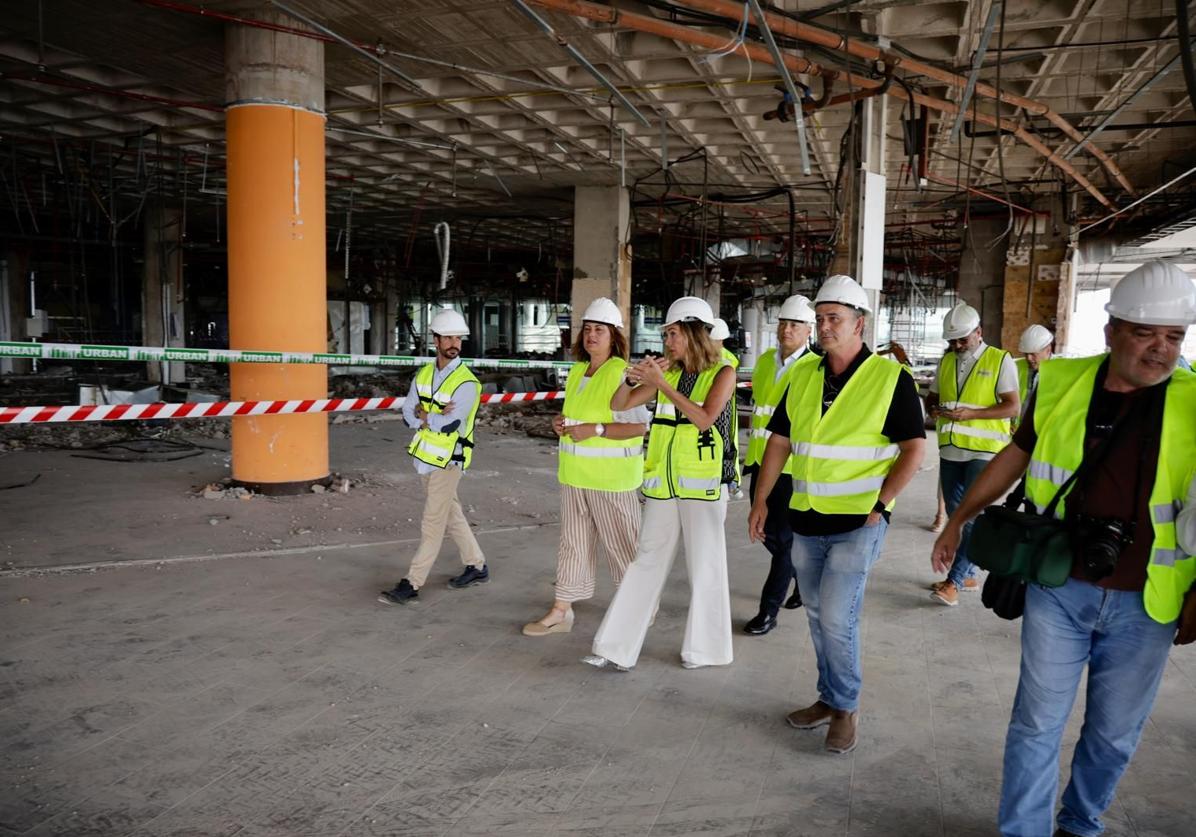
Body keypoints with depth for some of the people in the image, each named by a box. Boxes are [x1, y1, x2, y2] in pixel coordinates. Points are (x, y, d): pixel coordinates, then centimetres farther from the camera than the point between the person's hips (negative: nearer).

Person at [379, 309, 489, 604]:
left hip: (448, 460, -7)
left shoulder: (466, 383, -15)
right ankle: (477, 566, 31)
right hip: (425, 457, 7)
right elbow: (408, 412, -1)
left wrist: (423, 416, -8)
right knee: (452, 515, 17)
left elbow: (449, 423, -24)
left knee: (432, 524, -3)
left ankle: (411, 584, 2)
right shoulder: (423, 374, 6)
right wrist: (433, 417, -19)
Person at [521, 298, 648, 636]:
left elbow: (641, 425, -18)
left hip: (611, 477, -7)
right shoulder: (576, 372, 11)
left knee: (621, 544, 5)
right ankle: (561, 611, 20)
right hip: (575, 475, 7)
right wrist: (562, 423, 3)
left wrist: (596, 429, -23)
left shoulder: (623, 374, -13)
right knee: (573, 542, 12)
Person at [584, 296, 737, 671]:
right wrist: (633, 379, -11)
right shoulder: (668, 372, 8)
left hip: (702, 484, -4)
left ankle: (706, 648, 22)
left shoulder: (722, 373, -3)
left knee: (704, 566, 6)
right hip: (663, 484, 4)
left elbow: (704, 417, -19)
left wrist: (661, 383, -19)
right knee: (645, 562, 7)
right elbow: (618, 405, 8)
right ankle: (618, 647, 11)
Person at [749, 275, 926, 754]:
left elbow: (914, 449, -7)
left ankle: (845, 708, 15)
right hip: (806, 519, 5)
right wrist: (761, 500, 6)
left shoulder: (890, 378, -8)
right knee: (818, 617, 14)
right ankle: (829, 699, 31)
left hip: (858, 523, -5)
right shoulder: (803, 375, 6)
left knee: (836, 618, -8)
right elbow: (779, 440, 10)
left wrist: (880, 505, -14)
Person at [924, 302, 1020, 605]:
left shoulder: (1000, 361, -5)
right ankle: (969, 575, 24)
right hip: (950, 449, 6)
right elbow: (932, 396, 18)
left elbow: (1012, 407, -10)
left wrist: (970, 414, -21)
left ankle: (955, 580, -5)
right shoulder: (946, 361, 11)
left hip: (984, 450, -6)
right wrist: (934, 410, -6)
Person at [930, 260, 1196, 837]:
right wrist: (959, 519, 13)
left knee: (1115, 733, 15)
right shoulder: (1062, 385, -4)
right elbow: (1016, 455, 10)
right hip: (1059, 589, 0)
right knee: (1037, 722, 7)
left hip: (1143, 605, 0)